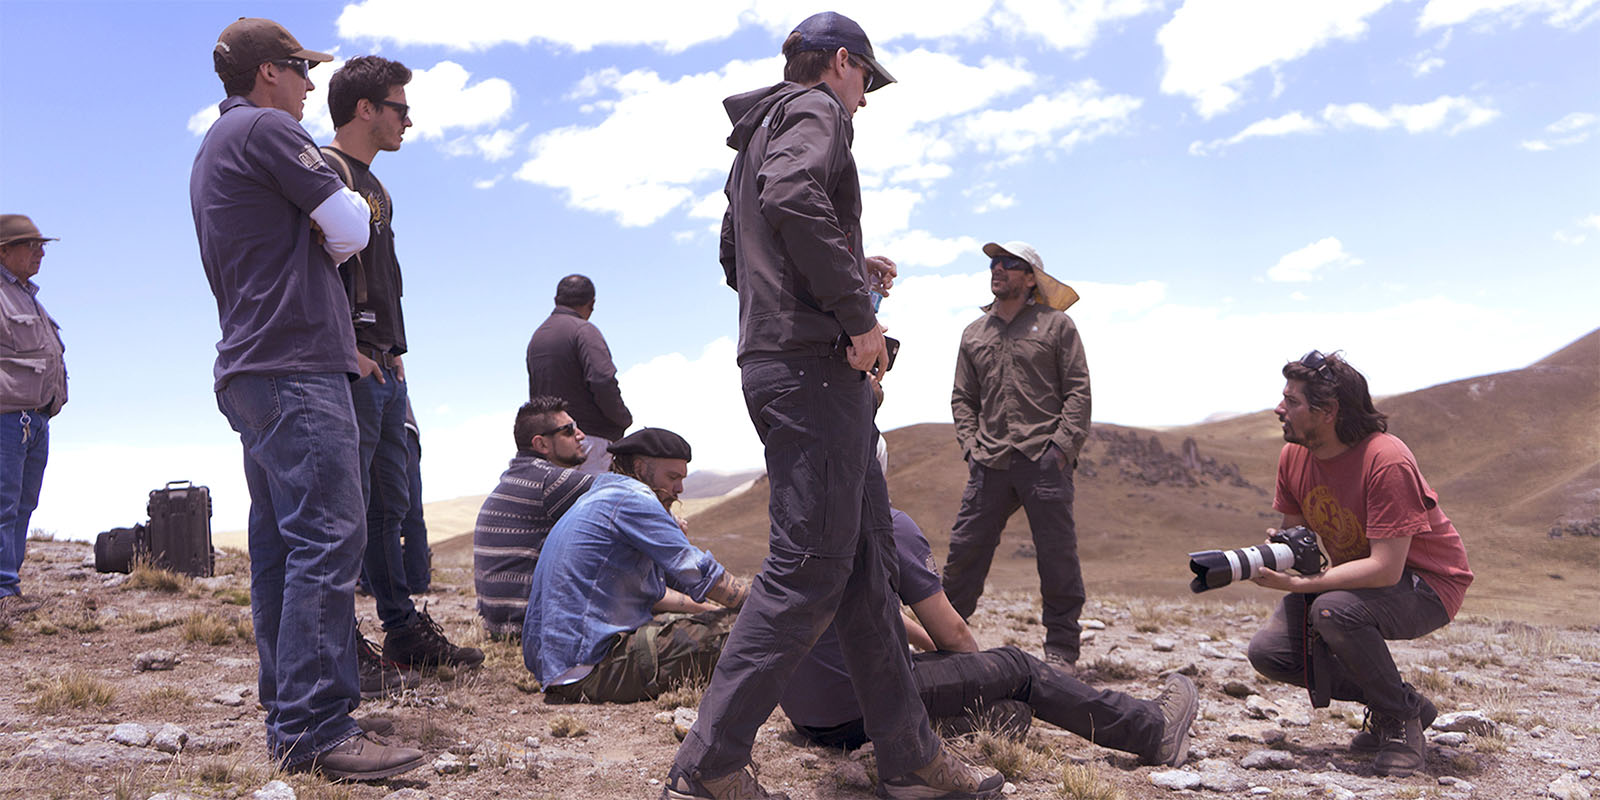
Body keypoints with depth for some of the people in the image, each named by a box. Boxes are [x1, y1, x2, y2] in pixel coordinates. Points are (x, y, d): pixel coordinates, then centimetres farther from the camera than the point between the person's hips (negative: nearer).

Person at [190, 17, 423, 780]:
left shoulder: (213, 147, 26)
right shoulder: (268, 129, -5)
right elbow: (349, 231, -7)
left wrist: (318, 238, 12)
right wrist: (346, 201, 12)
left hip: (249, 367, 10)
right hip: (296, 363, -10)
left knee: (279, 543, 9)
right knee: (328, 536, -14)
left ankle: (286, 712, 13)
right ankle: (316, 727, -15)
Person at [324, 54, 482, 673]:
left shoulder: (375, 189, 23)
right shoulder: (323, 171, -7)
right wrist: (348, 349, -22)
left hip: (383, 367, 10)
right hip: (348, 367, -10)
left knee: (389, 503, 12)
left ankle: (404, 632, 20)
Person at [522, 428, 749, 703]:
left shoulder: (602, 498, 21)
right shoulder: (632, 497, -11)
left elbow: (654, 593, 26)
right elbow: (698, 572, -13)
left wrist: (715, 608, 22)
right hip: (588, 667, -11)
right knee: (720, 633, -15)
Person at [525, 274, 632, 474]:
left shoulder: (536, 337, 17)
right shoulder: (584, 330, -9)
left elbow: (535, 398, 20)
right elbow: (603, 382, -22)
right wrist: (624, 419, -7)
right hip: (592, 436, -8)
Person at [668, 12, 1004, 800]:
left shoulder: (758, 135, 28)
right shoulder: (815, 110, -1)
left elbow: (736, 255, 32)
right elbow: (793, 199, -24)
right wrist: (857, 308, -18)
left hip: (777, 363, 10)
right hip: (812, 362, -10)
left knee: (865, 559, 10)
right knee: (810, 565, -10)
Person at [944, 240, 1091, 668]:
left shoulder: (1056, 324, 8)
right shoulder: (973, 334, 19)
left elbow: (1078, 391, 1)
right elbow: (962, 398, 19)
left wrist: (1062, 445, -10)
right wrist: (970, 446, 4)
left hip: (1044, 459, -3)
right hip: (990, 463, 3)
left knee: (1057, 555, -1)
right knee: (964, 548, 0)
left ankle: (1061, 649, 9)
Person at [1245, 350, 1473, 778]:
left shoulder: (1387, 462, -29)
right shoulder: (1294, 456, -6)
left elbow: (1386, 569, -33)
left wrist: (1300, 584, -36)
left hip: (1427, 586, -7)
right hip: (1353, 577, 7)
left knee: (1334, 611, -37)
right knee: (1268, 651, -8)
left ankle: (1402, 714, -9)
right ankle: (1386, 698, 9)